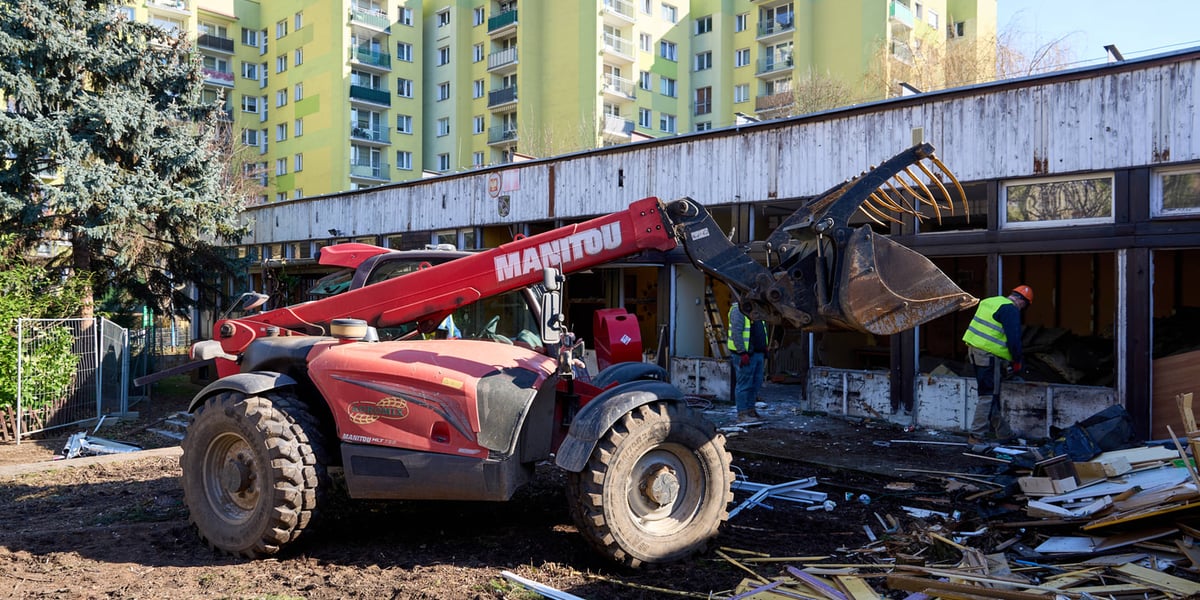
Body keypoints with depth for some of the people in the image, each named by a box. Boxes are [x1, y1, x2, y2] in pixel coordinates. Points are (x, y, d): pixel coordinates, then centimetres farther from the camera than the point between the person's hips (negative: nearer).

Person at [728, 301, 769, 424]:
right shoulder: (739, 310, -12)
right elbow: (736, 333, -19)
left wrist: (764, 352, 18)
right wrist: (743, 353, -23)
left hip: (757, 354, 9)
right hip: (745, 355, -9)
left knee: (756, 384, 12)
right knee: (744, 385, -5)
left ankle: (751, 410, 22)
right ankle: (742, 414, -1)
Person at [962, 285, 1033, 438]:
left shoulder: (989, 301, 16)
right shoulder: (1011, 310, -12)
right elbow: (1014, 338, -14)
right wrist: (1017, 361, -1)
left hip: (973, 347, 10)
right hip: (988, 355, -10)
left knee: (991, 393, 19)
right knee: (989, 395, -4)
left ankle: (1000, 430, 29)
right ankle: (978, 433, -5)